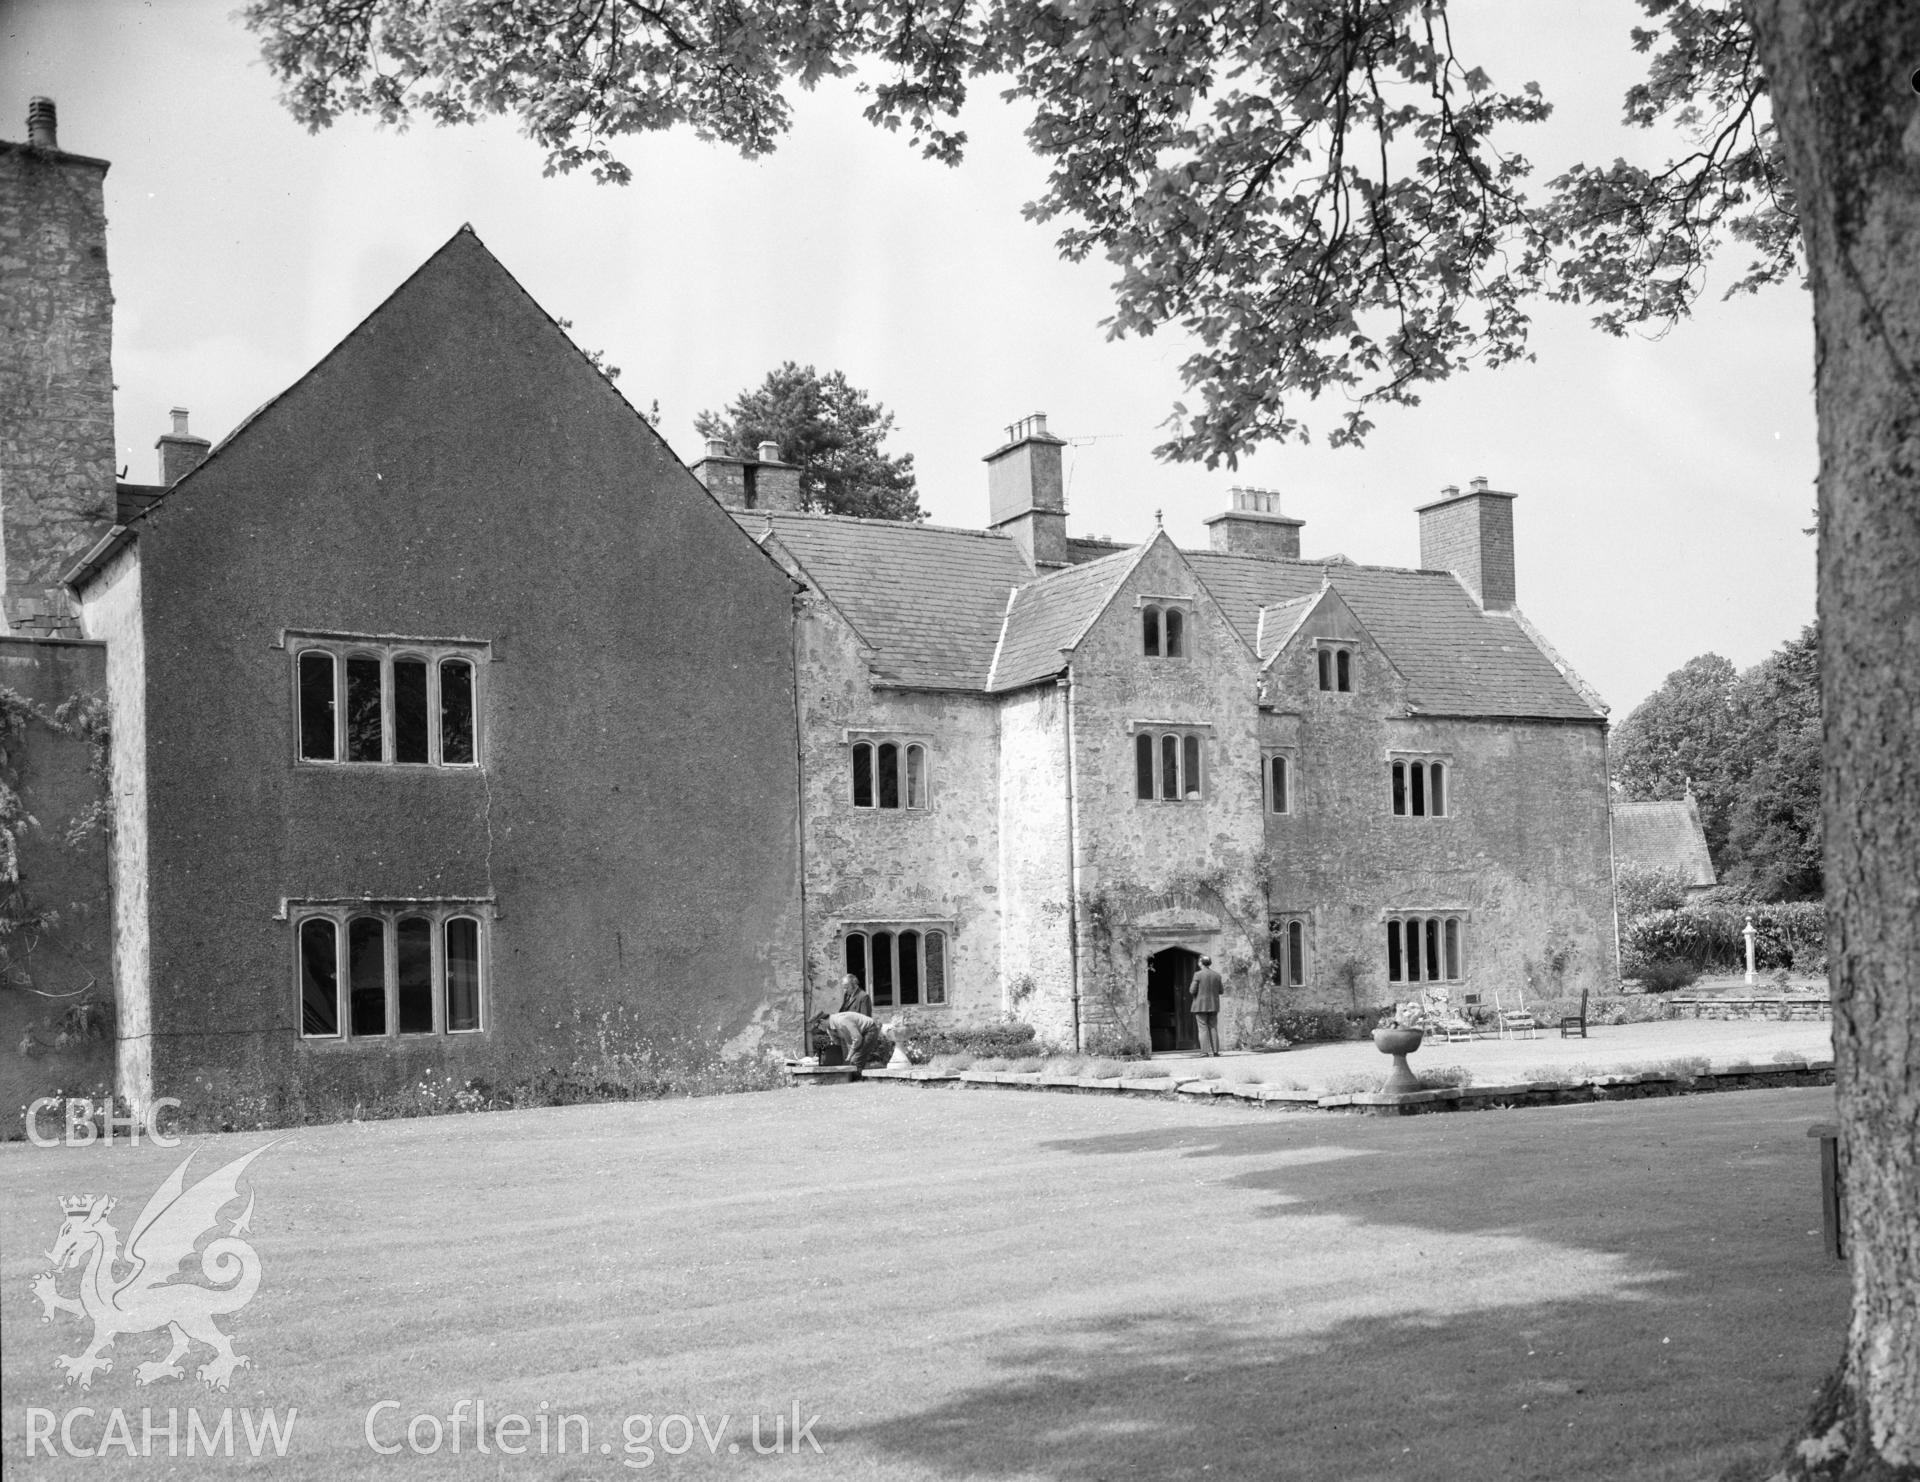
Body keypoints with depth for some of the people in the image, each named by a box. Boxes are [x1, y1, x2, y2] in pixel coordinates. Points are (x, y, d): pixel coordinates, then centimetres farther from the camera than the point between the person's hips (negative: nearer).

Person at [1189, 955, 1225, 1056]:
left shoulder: (1198, 975, -9)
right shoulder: (1217, 975, 4)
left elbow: (1192, 991, -11)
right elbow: (1221, 991, 8)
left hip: (1200, 1006, -4)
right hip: (1213, 1006, 4)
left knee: (1203, 1029, -3)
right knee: (1213, 1028, 8)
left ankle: (1205, 1051, -9)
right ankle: (1215, 1051, 1)